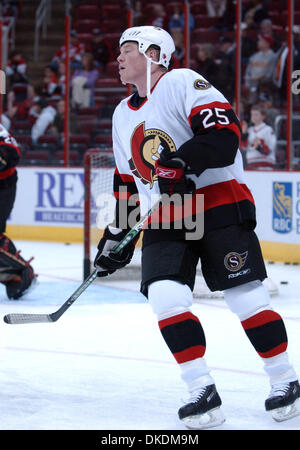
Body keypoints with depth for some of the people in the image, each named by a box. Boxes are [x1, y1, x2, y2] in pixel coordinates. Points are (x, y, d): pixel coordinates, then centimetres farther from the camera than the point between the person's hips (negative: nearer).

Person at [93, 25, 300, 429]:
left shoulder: (183, 82, -7)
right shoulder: (123, 115, 18)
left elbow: (224, 134, -19)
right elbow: (127, 183, 25)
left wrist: (182, 160, -31)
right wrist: (117, 235, 20)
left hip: (220, 203, -6)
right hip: (165, 219, 6)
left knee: (246, 298, -8)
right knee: (165, 297, -15)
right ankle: (202, 391, -9)